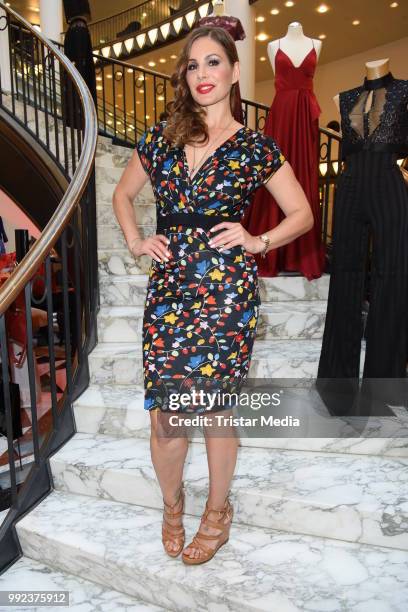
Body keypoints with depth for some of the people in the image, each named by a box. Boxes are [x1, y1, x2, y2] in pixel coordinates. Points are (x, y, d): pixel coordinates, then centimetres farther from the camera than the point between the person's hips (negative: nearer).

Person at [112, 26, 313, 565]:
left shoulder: (255, 149, 3)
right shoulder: (161, 138, 11)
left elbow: (302, 214, 10)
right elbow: (123, 194, 24)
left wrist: (257, 242, -5)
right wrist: (136, 241, 8)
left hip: (227, 292, -2)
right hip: (168, 288, 3)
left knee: (217, 408, 7)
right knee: (165, 414, 6)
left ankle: (218, 512, 34)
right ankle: (172, 504, 36)